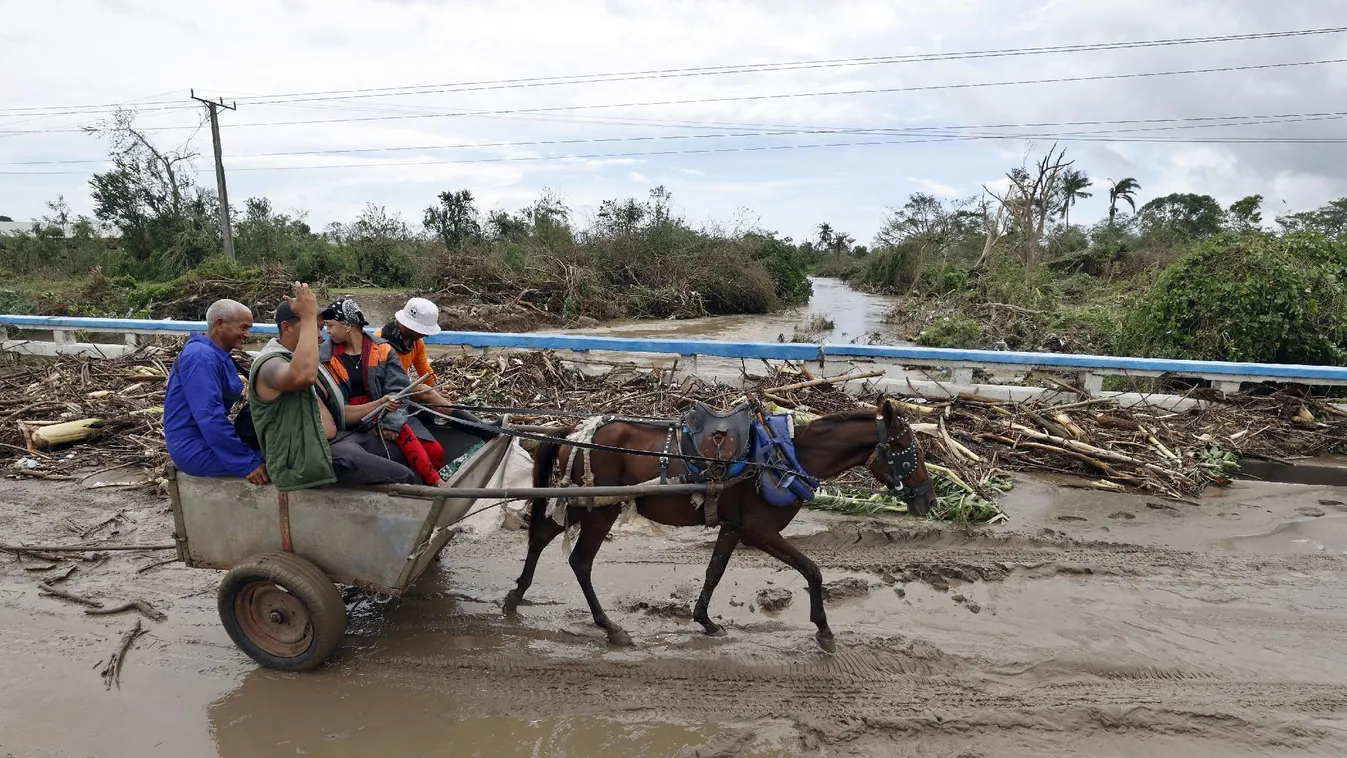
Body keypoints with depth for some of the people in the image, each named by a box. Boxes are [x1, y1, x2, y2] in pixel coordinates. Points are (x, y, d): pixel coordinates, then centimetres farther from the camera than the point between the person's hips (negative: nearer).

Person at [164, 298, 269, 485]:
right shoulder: (201, 356, -18)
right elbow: (209, 416, -26)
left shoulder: (218, 355, 13)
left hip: (210, 438, 10)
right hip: (196, 449, -10)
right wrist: (246, 463, -26)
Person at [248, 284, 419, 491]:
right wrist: (309, 316, -31)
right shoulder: (270, 364, -15)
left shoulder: (306, 361, 16)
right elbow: (305, 376, -40)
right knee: (404, 478, -18)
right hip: (308, 457, -10)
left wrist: (377, 406, 5)